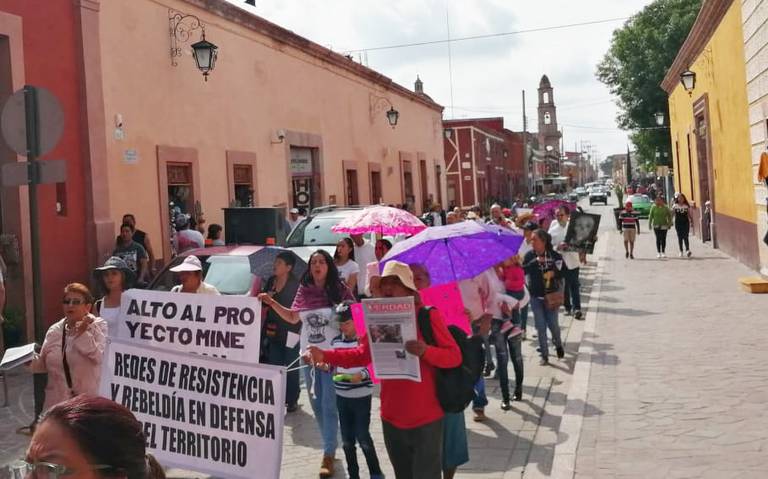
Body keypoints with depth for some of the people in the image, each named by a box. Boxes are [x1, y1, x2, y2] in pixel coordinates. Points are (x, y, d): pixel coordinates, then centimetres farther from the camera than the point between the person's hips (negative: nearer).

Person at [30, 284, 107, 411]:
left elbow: (98, 357, -18)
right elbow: (44, 364, 11)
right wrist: (30, 360, -8)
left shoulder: (98, 326, -4)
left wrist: (82, 333, -24)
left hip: (89, 399, -3)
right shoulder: (54, 330, 6)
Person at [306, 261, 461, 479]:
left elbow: (455, 356, -13)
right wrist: (324, 355, -7)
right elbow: (362, 354, 6)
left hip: (425, 418, -5)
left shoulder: (428, 315, -11)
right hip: (391, 417, 5)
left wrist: (426, 351, -32)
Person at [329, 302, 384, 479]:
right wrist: (332, 370, -8)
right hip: (341, 396, 5)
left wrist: (363, 375, -27)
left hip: (362, 396, -5)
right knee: (347, 439, 12)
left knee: (363, 437, -1)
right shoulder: (335, 341, 5)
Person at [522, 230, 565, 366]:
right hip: (536, 296, 1)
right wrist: (535, 261, -23)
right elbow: (523, 270, -14)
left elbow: (564, 272, -1)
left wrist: (553, 273, -19)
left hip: (551, 295, -1)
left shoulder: (554, 255, -7)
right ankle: (544, 355, 14)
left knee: (553, 324, -1)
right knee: (540, 326, 3)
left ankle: (558, 345, 31)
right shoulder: (529, 255, -3)